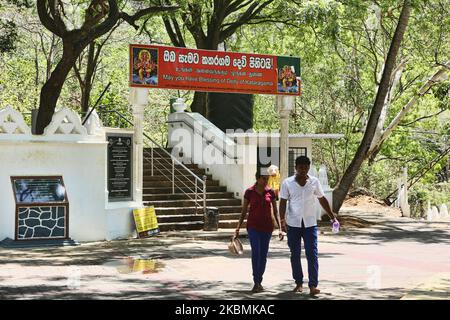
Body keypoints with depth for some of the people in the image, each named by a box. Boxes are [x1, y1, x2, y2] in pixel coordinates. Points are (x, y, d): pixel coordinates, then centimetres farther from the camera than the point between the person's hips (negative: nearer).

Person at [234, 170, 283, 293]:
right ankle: (256, 282, -12)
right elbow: (244, 211, 3)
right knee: (256, 253, -15)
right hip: (253, 226, -2)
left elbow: (275, 212, 6)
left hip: (267, 227, 2)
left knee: (263, 255, 6)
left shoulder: (270, 192, 2)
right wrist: (237, 228, -2)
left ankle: (259, 282, 17)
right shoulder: (249, 192, -2)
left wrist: (280, 228, -1)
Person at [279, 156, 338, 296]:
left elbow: (322, 200, 13)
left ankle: (313, 286, -10)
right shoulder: (287, 183, -2)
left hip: (310, 224, 0)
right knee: (295, 255, 8)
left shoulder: (314, 182, 3)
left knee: (312, 254, -7)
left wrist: (332, 216, 13)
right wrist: (282, 220, -11)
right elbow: (283, 202, -1)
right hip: (293, 224, 0)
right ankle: (298, 283, 20)